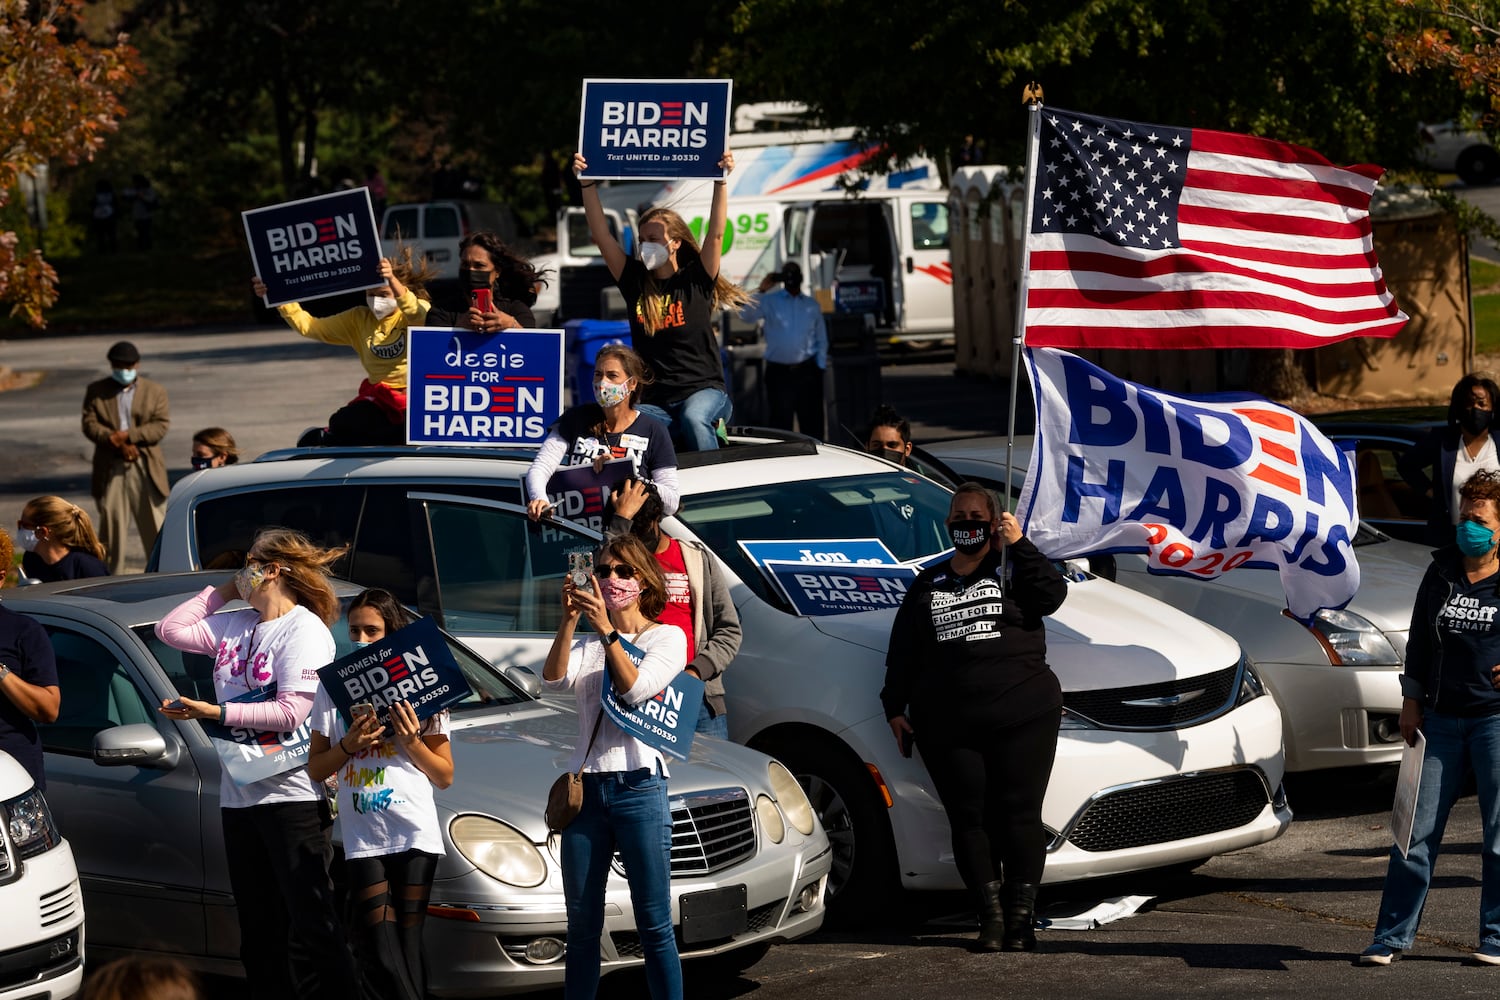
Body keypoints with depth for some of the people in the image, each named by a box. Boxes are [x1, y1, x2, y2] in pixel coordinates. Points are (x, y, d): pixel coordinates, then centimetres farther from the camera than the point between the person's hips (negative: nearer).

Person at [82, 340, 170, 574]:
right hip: (110, 469, 0)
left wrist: (128, 436, -15)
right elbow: (90, 425, -2)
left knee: (155, 525, 2)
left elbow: (161, 425, -3)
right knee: (111, 523, 1)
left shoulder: (155, 392, 8)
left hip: (145, 468, 0)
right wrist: (118, 443, -16)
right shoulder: (96, 391, 9)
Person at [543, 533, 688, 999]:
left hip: (639, 786, -4)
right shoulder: (587, 645, 17)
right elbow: (554, 680, -5)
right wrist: (569, 620, -17)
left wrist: (606, 629, -19)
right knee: (582, 924, 6)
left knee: (653, 925, -6)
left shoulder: (667, 638, 6)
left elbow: (636, 689, -12)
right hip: (585, 787, 4)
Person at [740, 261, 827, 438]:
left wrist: (821, 366, 7)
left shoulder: (812, 305, 12)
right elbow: (745, 315, -12)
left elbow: (822, 339, 16)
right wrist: (761, 291, -15)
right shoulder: (770, 301, 4)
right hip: (779, 372, -2)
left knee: (812, 422, 3)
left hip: (807, 371, 2)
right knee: (781, 421, 0)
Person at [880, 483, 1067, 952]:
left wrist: (1019, 545, -14)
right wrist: (895, 708, 13)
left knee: (1019, 814, -5)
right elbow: (902, 651, 20)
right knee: (969, 817, -2)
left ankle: (1020, 916, -2)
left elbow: (1051, 595, -10)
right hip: (949, 727, 3)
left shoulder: (1012, 570, 11)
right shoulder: (927, 585, 19)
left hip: (1022, 718, -3)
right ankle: (990, 914, 1)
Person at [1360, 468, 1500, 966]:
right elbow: (1420, 638, 17)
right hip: (1442, 716, 3)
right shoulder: (1441, 573, 9)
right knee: (1419, 828, 1)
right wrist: (1412, 699, 12)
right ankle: (1393, 936, 6)